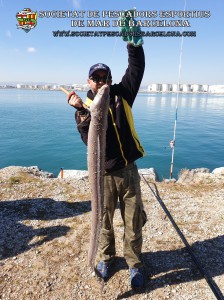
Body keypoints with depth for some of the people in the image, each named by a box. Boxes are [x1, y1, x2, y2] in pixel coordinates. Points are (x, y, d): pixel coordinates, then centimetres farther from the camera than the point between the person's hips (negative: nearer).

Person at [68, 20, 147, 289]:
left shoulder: (121, 94, 5)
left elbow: (137, 67, -4)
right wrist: (81, 112, -28)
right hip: (104, 174, -1)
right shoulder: (84, 106, 0)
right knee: (104, 220, 15)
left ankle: (134, 264, 32)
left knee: (133, 222, 10)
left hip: (128, 170, 1)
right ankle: (106, 258, 40)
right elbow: (88, 139, -16)